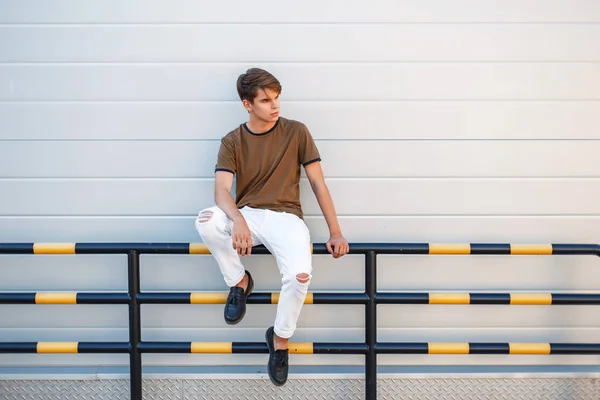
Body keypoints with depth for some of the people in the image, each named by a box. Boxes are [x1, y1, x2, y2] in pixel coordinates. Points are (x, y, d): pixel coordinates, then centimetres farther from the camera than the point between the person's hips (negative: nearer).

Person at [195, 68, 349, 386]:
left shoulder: (296, 133, 1)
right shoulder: (232, 141, 3)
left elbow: (318, 183, 2)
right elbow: (221, 189, -12)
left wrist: (335, 232, -4)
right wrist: (238, 221, -34)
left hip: (285, 217, -1)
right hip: (246, 215, 1)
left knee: (300, 275, -31)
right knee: (205, 221, -32)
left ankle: (280, 338, 0)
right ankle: (239, 281, -3)